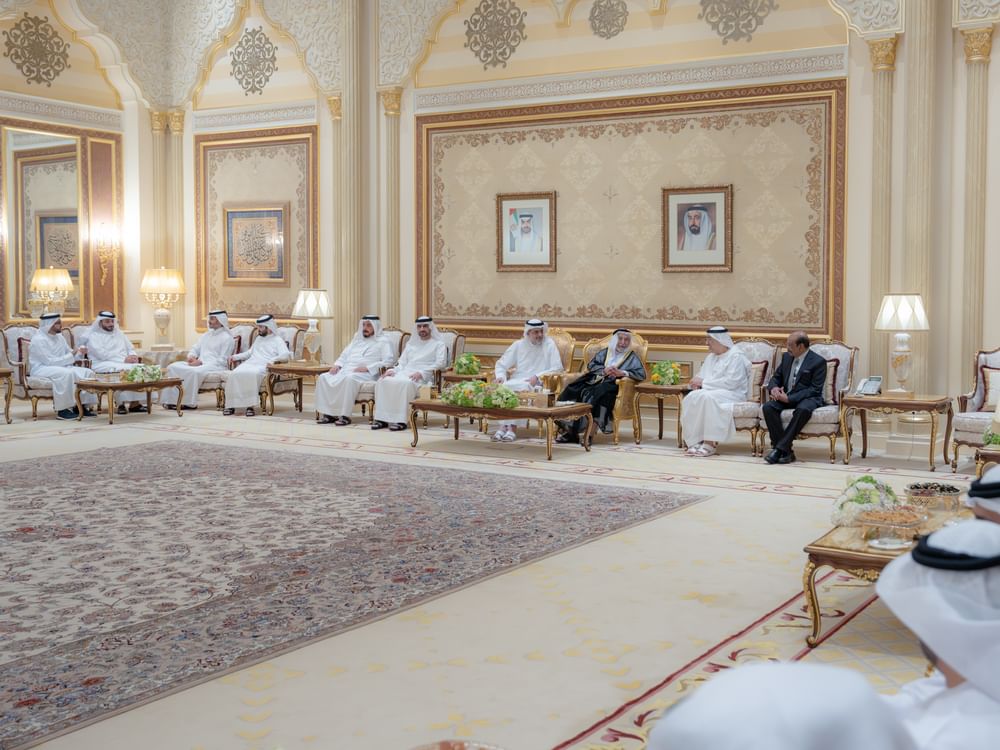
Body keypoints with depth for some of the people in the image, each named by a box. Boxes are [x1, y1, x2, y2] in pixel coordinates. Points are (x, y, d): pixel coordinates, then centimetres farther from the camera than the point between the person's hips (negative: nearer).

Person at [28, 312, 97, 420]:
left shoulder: (59, 337, 11)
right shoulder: (38, 339, -14)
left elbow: (70, 353, 19)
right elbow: (50, 361, -20)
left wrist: (80, 352, -3)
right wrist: (71, 355, -17)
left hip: (61, 367, 8)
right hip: (41, 369, -8)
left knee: (88, 372, -12)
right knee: (67, 373, -37)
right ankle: (62, 409, -32)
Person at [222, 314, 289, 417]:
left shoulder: (278, 340, 9)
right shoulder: (258, 338, 33)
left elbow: (285, 355, -7)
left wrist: (273, 360, -25)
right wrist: (236, 356, 22)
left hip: (263, 366, -6)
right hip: (250, 363, 6)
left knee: (252, 374, -40)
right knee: (234, 374, -26)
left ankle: (251, 405, -40)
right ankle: (231, 405, -28)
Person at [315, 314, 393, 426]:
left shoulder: (382, 341, 7)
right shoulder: (357, 339, 28)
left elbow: (388, 360, -8)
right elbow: (345, 355, 27)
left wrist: (367, 368, -17)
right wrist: (337, 364, 4)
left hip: (366, 374, -7)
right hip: (346, 370, 7)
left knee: (349, 379, -40)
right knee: (323, 378, -18)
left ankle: (345, 415, -36)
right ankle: (327, 413, -22)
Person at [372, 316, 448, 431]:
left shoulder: (438, 343, 12)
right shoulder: (411, 343, 29)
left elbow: (441, 363, -4)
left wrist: (421, 372, -18)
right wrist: (393, 370, 1)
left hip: (423, 377, -5)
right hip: (404, 373, 6)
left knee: (405, 383, -39)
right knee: (383, 381, -24)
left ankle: (400, 420, -39)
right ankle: (382, 418, -27)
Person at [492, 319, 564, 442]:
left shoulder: (549, 344, 4)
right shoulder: (518, 345, 13)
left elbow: (557, 368, -5)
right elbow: (501, 364, 15)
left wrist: (537, 377, -16)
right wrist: (500, 376, -7)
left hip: (538, 385, -3)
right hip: (517, 382, 3)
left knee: (524, 388, -37)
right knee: (502, 387, -29)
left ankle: (511, 427, -33)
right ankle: (503, 426, -32)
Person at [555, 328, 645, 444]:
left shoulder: (632, 357, 11)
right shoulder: (604, 353, 22)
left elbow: (642, 374, -3)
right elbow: (590, 365, 11)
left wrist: (622, 373, -15)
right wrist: (604, 370, -9)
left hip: (611, 385, -4)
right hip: (594, 381, 4)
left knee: (594, 395, -34)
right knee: (573, 390, -23)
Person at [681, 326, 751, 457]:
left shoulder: (736, 356, -6)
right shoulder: (711, 357, 20)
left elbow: (731, 382, -18)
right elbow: (701, 376, 20)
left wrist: (704, 383, -15)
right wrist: (697, 383, -7)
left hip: (732, 394, -7)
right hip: (712, 392, 7)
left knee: (707, 397, -37)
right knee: (691, 398, -25)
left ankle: (710, 443, -37)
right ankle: (696, 441, -28)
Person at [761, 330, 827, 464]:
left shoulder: (818, 362, -8)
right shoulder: (786, 357, 12)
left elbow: (815, 389, -15)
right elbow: (776, 377, 18)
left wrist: (790, 398, -22)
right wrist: (773, 388, -8)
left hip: (807, 398, -5)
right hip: (785, 396, 6)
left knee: (803, 409, -39)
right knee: (768, 407, -24)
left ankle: (780, 448, -33)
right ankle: (786, 451, -26)